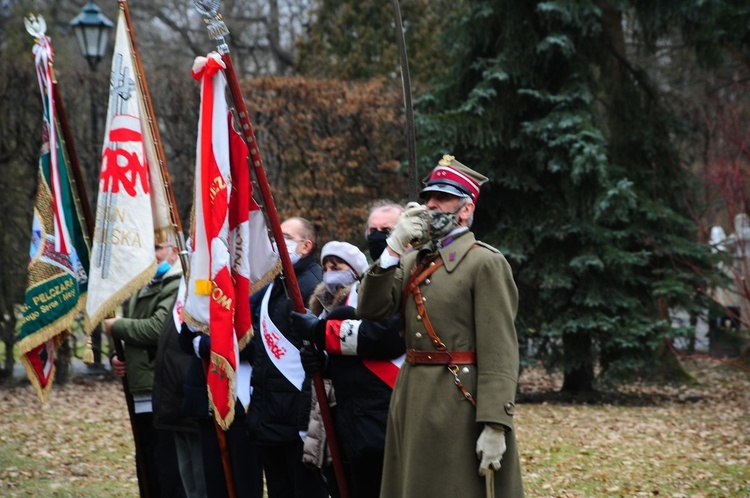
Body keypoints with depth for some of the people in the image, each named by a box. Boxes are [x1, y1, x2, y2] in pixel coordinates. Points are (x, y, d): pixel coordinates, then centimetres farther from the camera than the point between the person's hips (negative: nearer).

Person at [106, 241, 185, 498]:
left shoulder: (178, 286, -11)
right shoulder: (143, 289, 21)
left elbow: (158, 328, -23)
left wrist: (116, 326, -9)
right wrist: (116, 357, 7)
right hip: (142, 399, 10)